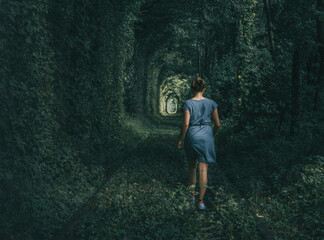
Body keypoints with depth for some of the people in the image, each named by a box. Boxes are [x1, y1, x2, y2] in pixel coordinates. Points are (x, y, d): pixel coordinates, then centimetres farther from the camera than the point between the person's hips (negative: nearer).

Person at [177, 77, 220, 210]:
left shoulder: (188, 103, -6)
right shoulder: (211, 103, 0)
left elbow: (185, 124, -11)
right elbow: (217, 124, 3)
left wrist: (180, 139, -1)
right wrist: (212, 135, 20)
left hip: (192, 136, 0)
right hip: (206, 136, 0)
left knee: (191, 166, 18)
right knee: (203, 169, 1)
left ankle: (191, 196, 26)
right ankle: (201, 201, -2)